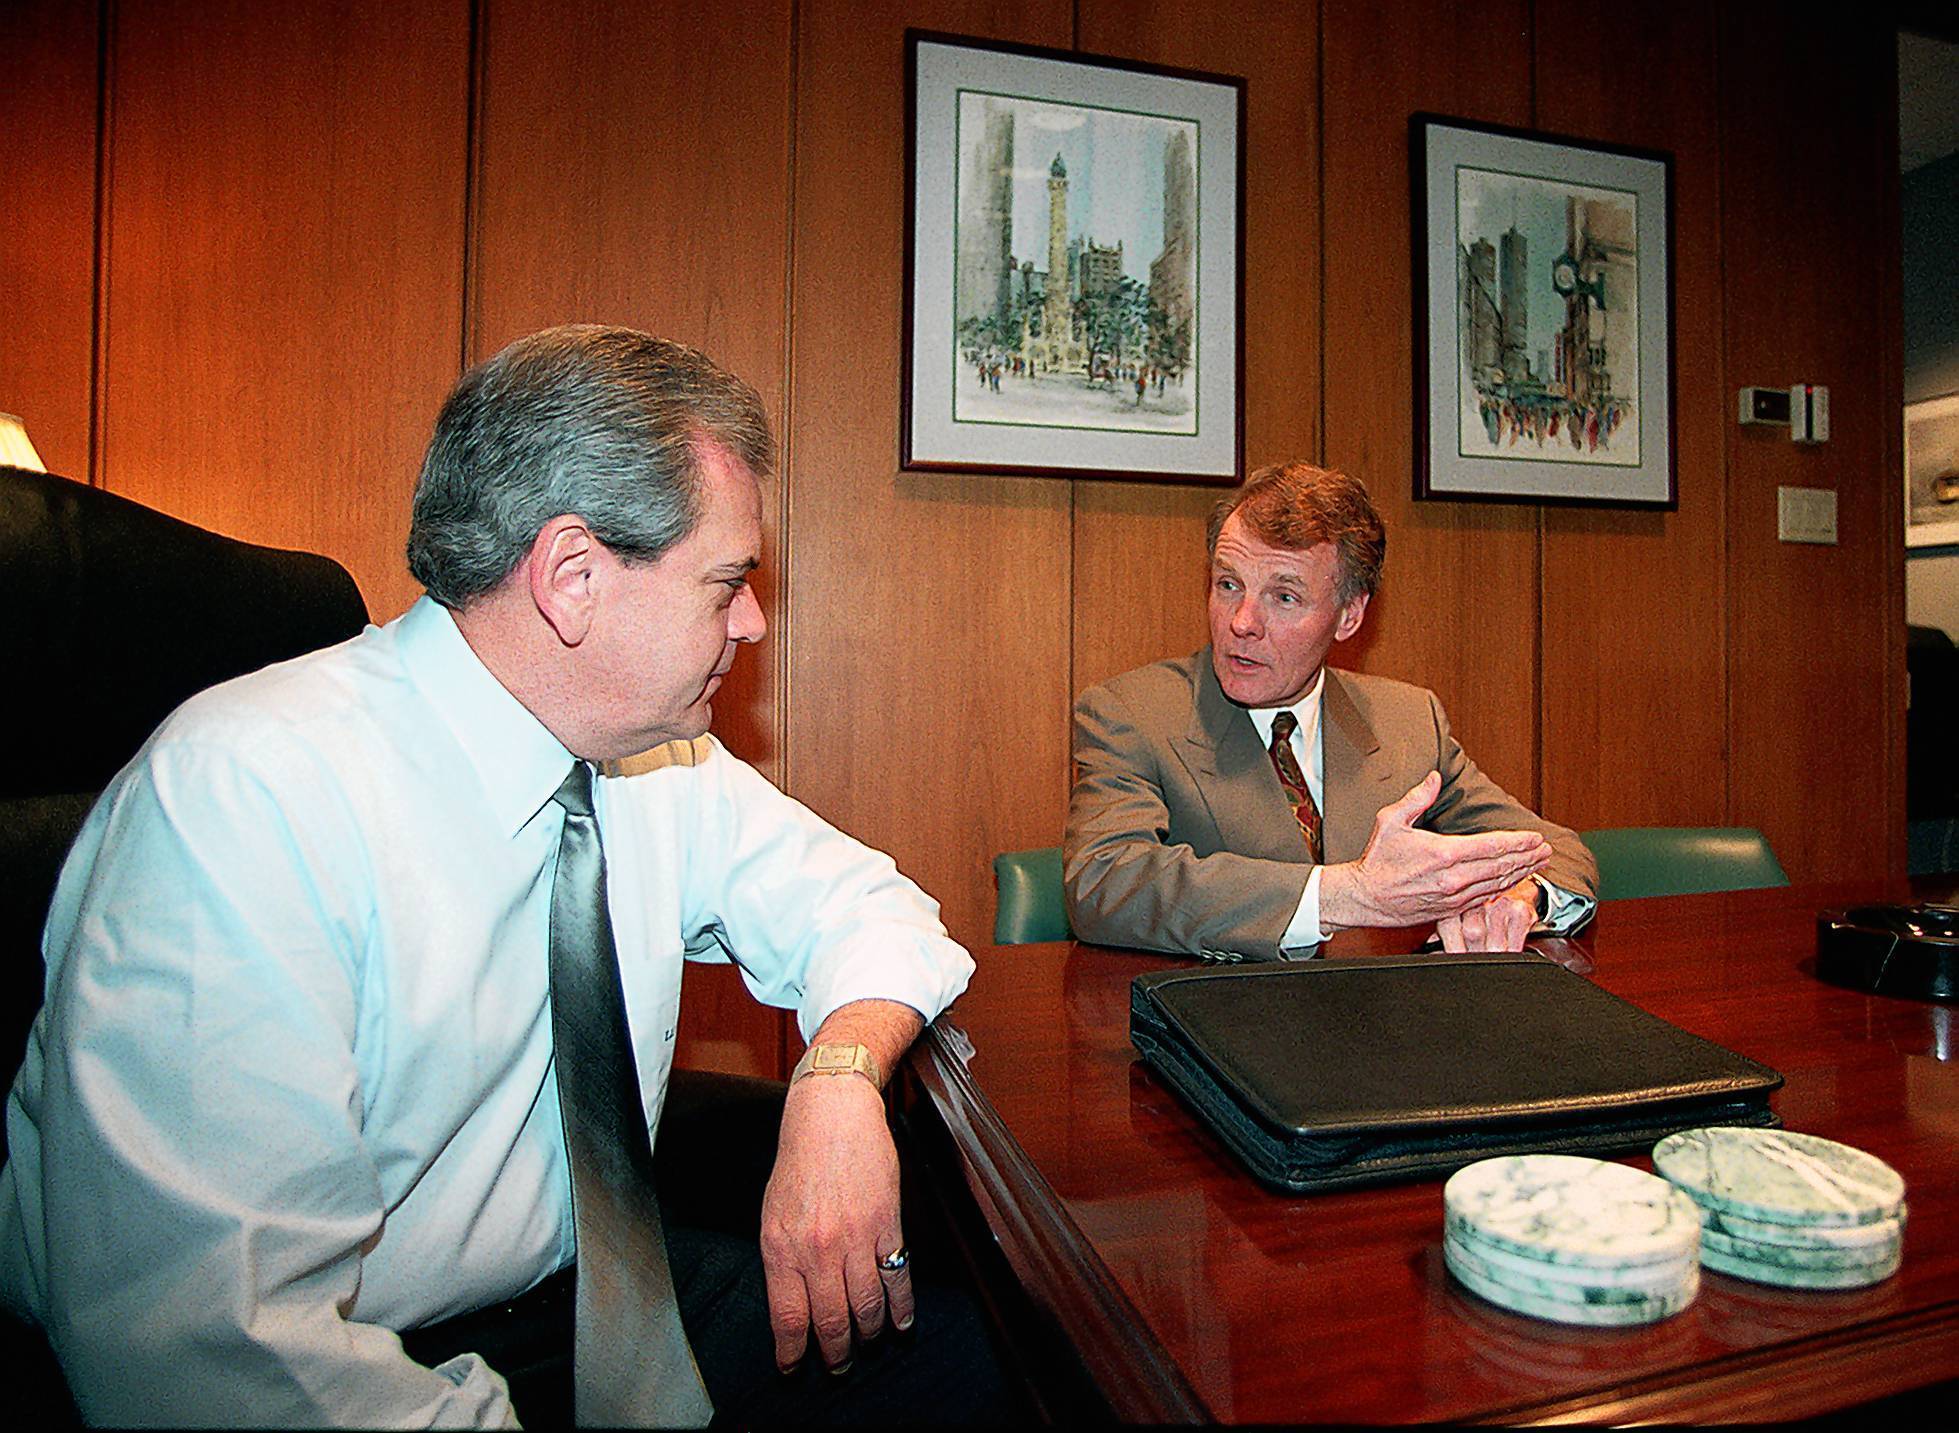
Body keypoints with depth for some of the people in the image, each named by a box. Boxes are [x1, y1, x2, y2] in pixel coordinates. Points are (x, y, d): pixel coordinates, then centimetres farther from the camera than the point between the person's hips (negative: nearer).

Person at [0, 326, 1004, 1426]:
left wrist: (840, 1080, -18)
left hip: (585, 1290, 6)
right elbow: (211, 1342, -28)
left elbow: (862, 906, 2)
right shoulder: (245, 796, -24)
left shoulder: (664, 760, -3)